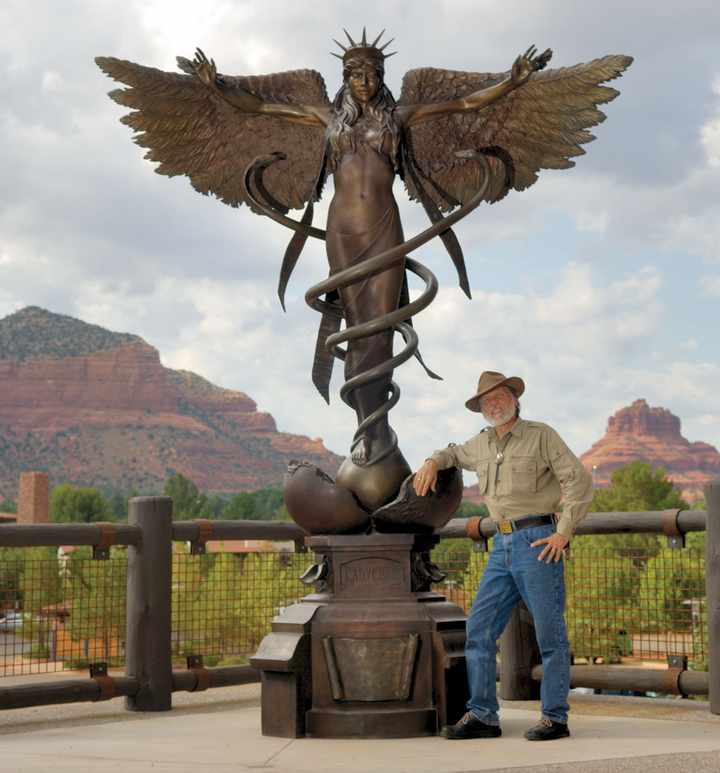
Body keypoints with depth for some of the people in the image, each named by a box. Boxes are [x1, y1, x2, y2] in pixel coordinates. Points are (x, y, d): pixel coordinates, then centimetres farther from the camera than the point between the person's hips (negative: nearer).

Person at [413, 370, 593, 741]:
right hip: (502, 544, 7)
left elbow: (580, 480, -9)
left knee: (550, 633, -3)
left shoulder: (540, 435, -3)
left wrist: (563, 533, -14)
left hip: (537, 541, -7)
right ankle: (483, 716, 5)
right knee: (479, 629, 2)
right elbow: (455, 453, 38)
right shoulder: (482, 444, 15)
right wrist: (432, 462, 15)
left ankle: (555, 717, 4)